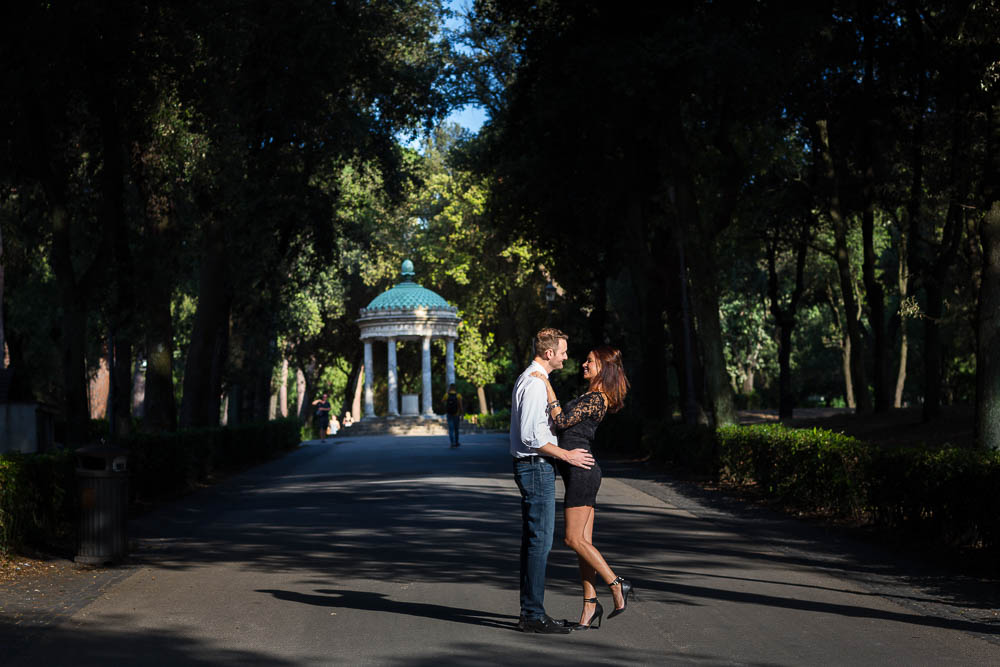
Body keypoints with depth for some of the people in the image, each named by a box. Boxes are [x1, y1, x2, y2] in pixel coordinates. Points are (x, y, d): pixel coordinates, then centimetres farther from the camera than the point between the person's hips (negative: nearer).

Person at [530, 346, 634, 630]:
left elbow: (563, 421, -19)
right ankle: (590, 607, 7)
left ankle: (617, 585, -1)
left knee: (574, 540, -8)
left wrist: (548, 387, -17)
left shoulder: (596, 399, -14)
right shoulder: (593, 396, 17)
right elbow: (568, 421, 22)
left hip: (580, 471, -10)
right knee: (584, 542, 6)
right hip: (580, 472, 10)